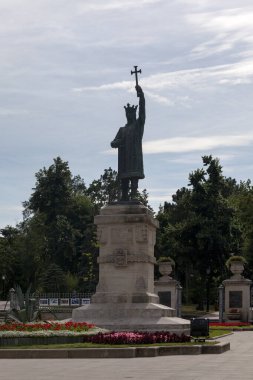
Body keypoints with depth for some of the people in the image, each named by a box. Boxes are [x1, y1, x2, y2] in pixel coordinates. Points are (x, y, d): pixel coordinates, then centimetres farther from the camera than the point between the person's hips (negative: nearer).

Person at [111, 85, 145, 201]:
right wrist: (118, 142, -8)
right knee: (123, 180, 2)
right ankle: (124, 199, 2)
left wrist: (141, 95, -14)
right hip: (124, 158, 5)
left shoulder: (138, 125, 11)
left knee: (134, 177, -17)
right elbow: (113, 143, 17)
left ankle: (133, 195, -27)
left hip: (135, 156, -5)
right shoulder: (122, 130, 22)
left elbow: (142, 111, -3)